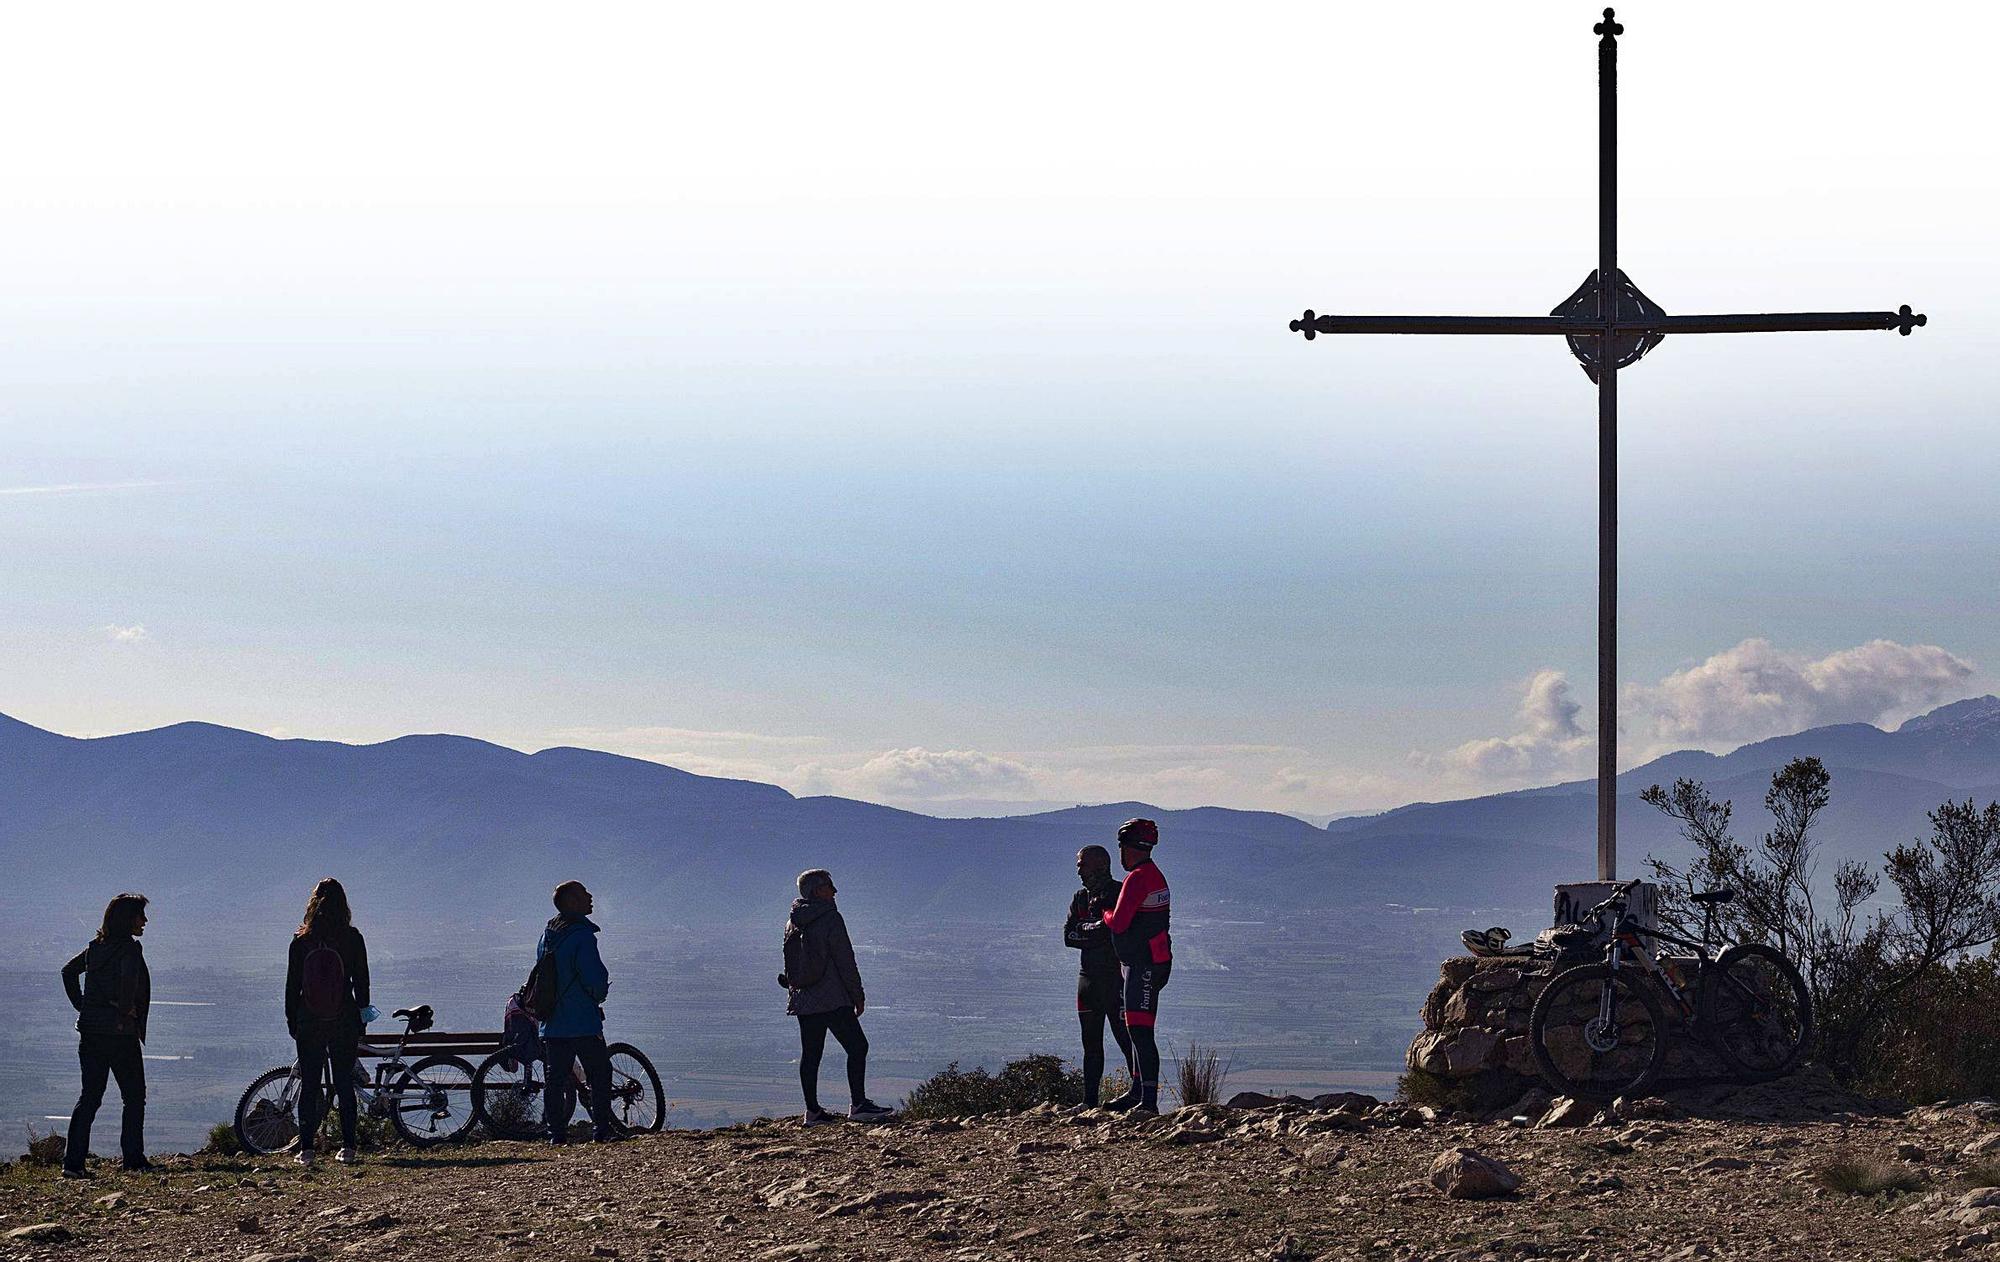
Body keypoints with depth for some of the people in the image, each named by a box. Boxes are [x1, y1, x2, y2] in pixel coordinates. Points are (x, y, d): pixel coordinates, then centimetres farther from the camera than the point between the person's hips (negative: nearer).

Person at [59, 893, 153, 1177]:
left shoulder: (96, 947, 11)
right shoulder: (129, 947, -11)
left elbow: (69, 971, 14)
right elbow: (129, 977, -28)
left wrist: (81, 1005, 12)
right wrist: (126, 1011, -16)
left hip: (90, 1029, 7)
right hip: (120, 1033, -7)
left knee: (89, 1096, 7)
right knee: (134, 1097, 7)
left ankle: (72, 1162, 0)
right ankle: (133, 1158, 7)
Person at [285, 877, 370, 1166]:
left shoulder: (301, 941, -3)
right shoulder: (352, 939, -5)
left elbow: (292, 984, 1)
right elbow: (362, 982, -1)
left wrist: (292, 1022, 10)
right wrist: (361, 1021, 9)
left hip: (308, 1023, 0)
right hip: (344, 1022, 0)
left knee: (309, 1085, 6)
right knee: (344, 1084, 8)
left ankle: (306, 1149, 2)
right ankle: (347, 1148, 5)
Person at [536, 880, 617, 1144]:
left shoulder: (547, 934, 12)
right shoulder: (581, 935, -15)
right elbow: (595, 977, -19)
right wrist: (599, 997, 2)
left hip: (551, 1023, 7)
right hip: (583, 1022, -7)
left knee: (556, 1078, 8)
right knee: (599, 1074, 3)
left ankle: (556, 1132, 6)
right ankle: (601, 1129, 0)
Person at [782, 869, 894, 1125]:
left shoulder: (793, 922, 12)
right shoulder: (829, 918, -10)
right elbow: (845, 961, -11)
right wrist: (858, 996, -5)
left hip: (803, 1000, 7)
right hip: (833, 999, -7)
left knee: (810, 1054, 9)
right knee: (857, 1047, -4)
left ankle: (813, 1111, 8)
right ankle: (859, 1104, -11)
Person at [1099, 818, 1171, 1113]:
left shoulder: (1137, 878, -17)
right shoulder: (1155, 876, 17)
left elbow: (1118, 923, -20)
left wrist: (1105, 914, 1)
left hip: (1142, 965, -11)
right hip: (1153, 963, 11)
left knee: (1140, 1032, -14)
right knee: (1138, 1030, 18)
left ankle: (1149, 1099, -20)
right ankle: (1138, 1092, 26)